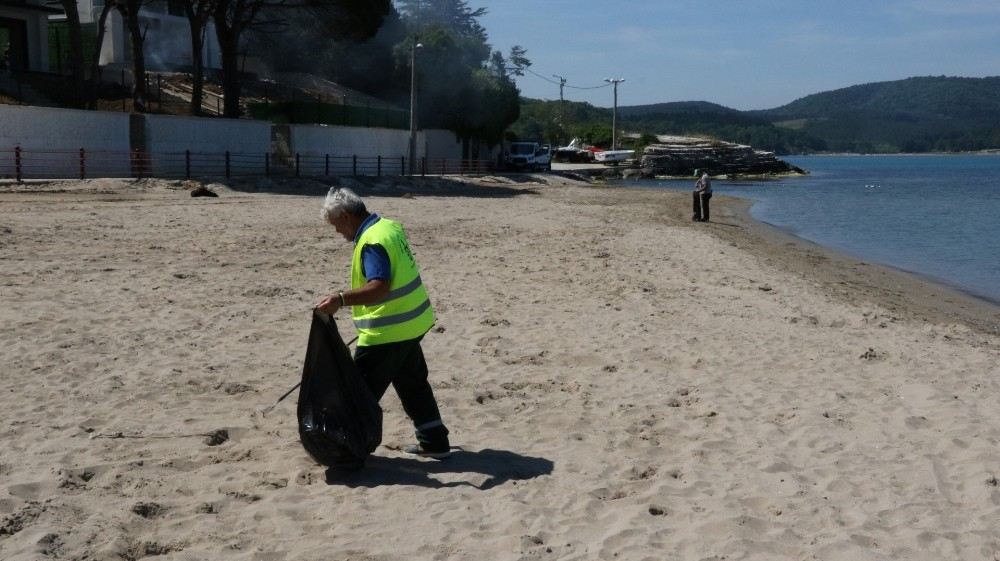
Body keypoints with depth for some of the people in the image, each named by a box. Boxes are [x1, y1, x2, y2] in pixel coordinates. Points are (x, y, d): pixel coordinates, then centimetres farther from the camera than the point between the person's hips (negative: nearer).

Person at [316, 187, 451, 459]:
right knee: (413, 382, 20)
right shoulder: (390, 226, 8)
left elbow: (379, 287, -34)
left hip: (387, 331, -10)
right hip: (412, 322, 10)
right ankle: (434, 442, 26)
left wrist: (340, 299, -43)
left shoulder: (372, 242, -22)